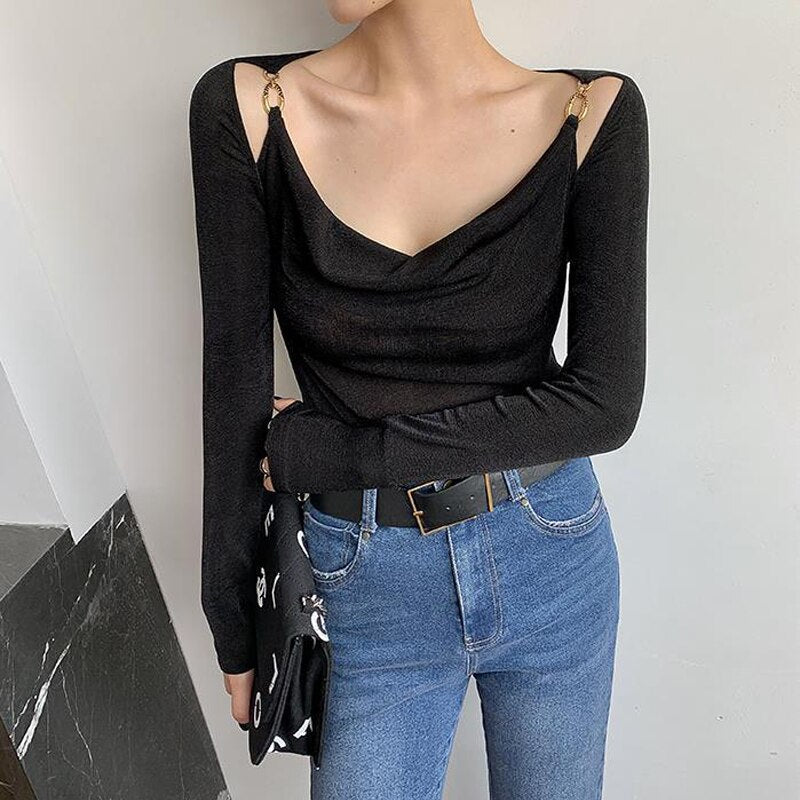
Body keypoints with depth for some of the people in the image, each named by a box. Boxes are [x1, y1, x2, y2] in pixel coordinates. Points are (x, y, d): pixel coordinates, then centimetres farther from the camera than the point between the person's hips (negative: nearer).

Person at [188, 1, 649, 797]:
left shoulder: (594, 112, -10)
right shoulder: (245, 108, -10)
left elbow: (604, 403, -13)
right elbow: (237, 391, -7)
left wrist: (332, 453, -15)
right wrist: (236, 632, 2)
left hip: (555, 563, 2)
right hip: (371, 591, 0)